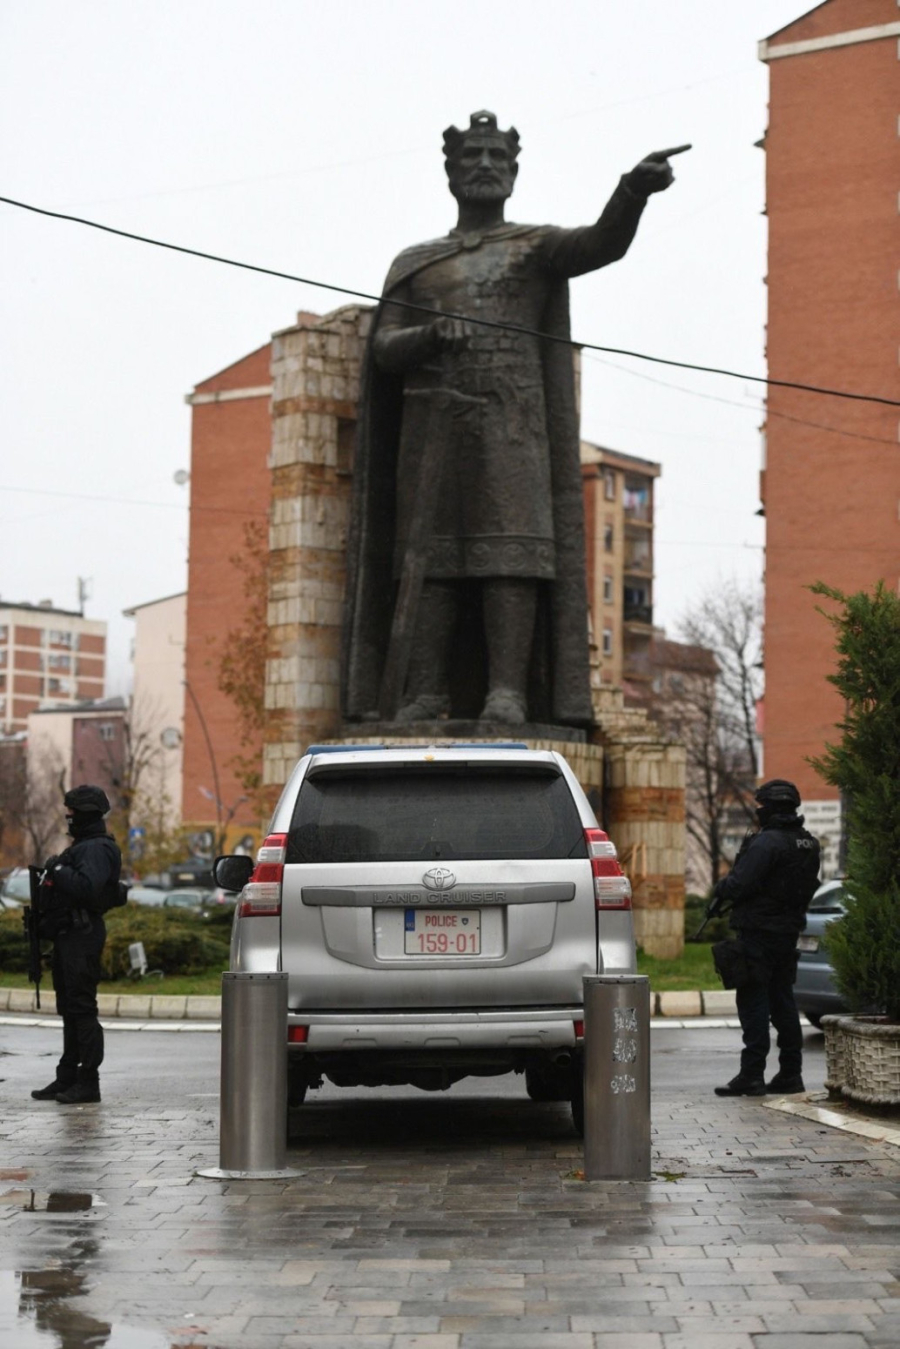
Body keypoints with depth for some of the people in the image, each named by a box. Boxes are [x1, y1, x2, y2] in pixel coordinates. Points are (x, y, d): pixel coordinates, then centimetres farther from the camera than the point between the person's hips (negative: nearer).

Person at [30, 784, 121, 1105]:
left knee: (81, 1008, -10)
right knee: (69, 1009, 13)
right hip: (68, 934, 11)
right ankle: (67, 1078, 18)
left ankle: (88, 1082, -9)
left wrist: (58, 870, -18)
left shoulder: (98, 849, -13)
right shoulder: (82, 846, 21)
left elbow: (86, 887, -27)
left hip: (82, 936, -11)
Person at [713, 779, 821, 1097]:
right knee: (783, 1000, 14)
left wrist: (720, 890, 1)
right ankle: (790, 1073, 17)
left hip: (759, 931, -8)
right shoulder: (809, 844, 10)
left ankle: (751, 1075, -6)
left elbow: (739, 884, -21)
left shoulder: (767, 842, -17)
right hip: (789, 931, 8)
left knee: (753, 1002, -5)